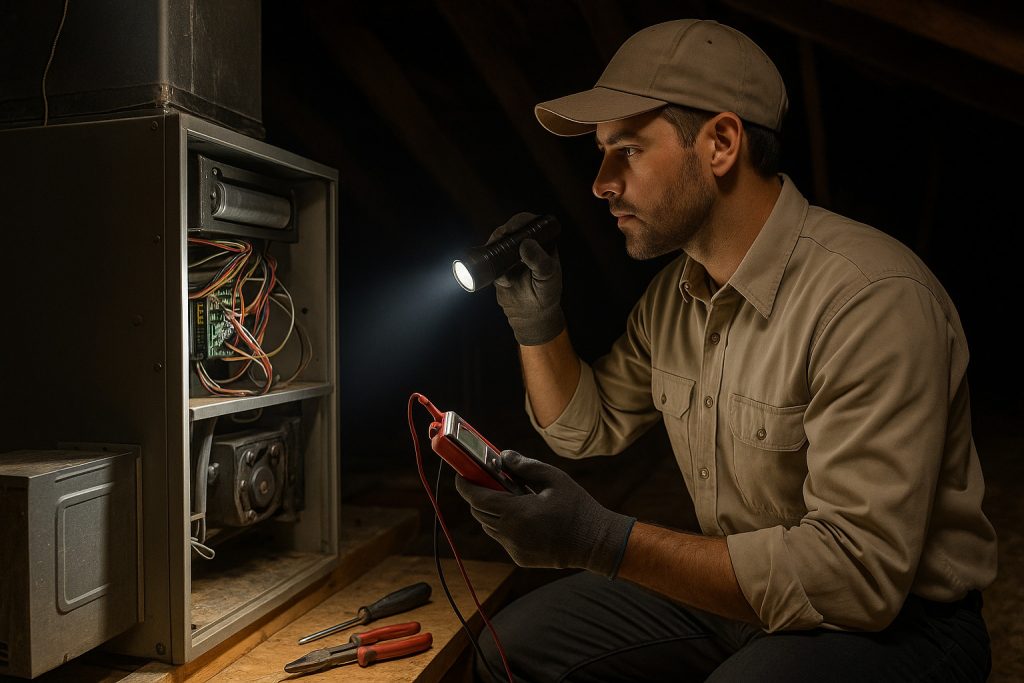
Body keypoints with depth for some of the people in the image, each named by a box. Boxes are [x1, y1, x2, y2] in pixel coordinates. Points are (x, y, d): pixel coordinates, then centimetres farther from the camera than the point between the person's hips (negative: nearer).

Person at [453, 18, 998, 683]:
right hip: (738, 590, 7)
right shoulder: (673, 292, 1)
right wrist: (537, 322, -4)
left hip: (895, 619, -6)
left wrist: (607, 541, -33)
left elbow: (859, 571, -30)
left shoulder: (874, 301, -27)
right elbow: (588, 427, 13)